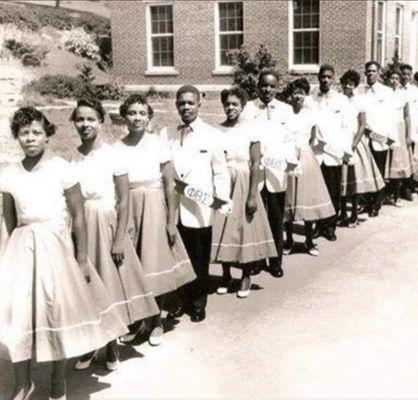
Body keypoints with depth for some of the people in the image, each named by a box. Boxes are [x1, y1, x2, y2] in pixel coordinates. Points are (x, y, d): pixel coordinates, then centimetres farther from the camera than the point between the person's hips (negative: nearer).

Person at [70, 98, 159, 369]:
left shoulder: (113, 155, -7)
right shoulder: (70, 158, 2)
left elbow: (124, 200, -7)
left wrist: (119, 239, -11)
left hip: (106, 227, -2)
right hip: (78, 228, 3)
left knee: (111, 285, 5)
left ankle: (112, 346, 24)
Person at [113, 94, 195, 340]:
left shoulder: (158, 145, -6)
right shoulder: (117, 149, 0)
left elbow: (170, 185, -4)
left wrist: (172, 221, -6)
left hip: (154, 209, -2)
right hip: (126, 211, 2)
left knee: (156, 265, 4)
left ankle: (157, 321, 24)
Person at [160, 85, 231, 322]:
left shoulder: (212, 135, -2)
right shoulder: (166, 134, 6)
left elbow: (221, 171, -1)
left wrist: (222, 198, -10)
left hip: (200, 209, -2)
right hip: (172, 207, 3)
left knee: (199, 259, 8)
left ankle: (198, 304, 25)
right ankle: (184, 299, 30)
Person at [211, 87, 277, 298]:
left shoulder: (250, 130, -4)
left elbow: (255, 164, -7)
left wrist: (253, 195, -11)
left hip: (243, 184, -2)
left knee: (245, 227, 3)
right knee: (222, 229, 6)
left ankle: (246, 276, 19)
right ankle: (226, 274, 23)